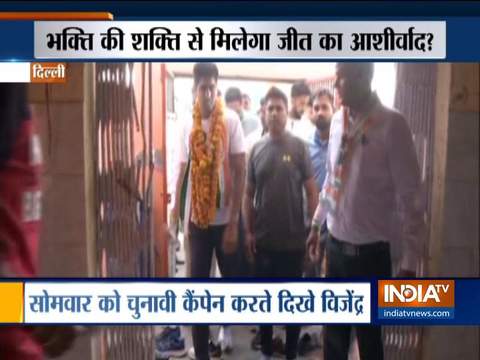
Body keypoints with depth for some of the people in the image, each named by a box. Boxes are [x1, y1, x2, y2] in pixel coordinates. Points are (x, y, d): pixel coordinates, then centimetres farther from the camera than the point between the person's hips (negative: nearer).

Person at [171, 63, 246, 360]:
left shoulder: (231, 121, -7)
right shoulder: (189, 124, 3)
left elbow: (241, 172, -10)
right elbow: (183, 172, 8)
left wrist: (233, 223, -13)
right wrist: (177, 215, 7)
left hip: (225, 218, -3)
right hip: (197, 219, 3)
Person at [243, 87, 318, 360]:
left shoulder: (299, 147, -4)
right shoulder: (256, 149, 2)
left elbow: (312, 192, -3)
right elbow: (249, 194, 5)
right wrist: (249, 231, 1)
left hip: (293, 239, -2)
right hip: (263, 239, 2)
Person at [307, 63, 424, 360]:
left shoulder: (391, 124, -15)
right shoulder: (338, 120, 4)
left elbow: (410, 194, -13)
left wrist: (409, 262, -13)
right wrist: (316, 224, 19)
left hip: (370, 252, -5)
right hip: (336, 245, 5)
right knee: (334, 332, 19)